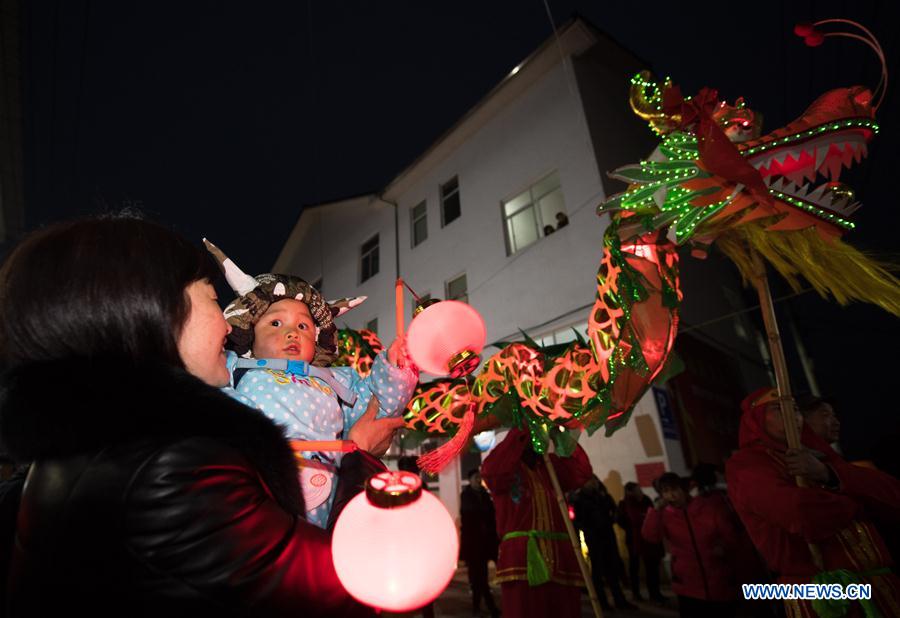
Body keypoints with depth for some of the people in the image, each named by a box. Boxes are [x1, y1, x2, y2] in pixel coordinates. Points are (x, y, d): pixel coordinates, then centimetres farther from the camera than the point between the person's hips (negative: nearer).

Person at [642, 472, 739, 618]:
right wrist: (657, 508, -24)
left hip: (720, 583, 0)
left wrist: (723, 546, -18)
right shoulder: (664, 515, -4)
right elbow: (650, 536, -18)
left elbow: (729, 534, 2)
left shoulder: (711, 506, -3)